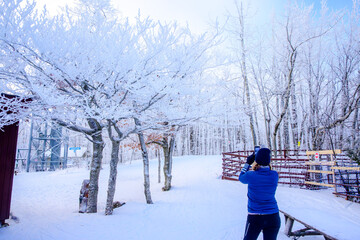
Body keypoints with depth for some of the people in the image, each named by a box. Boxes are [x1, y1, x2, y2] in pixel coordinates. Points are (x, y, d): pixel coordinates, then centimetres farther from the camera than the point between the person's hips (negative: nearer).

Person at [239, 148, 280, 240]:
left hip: (255, 218, -2)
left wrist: (248, 163, 13)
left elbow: (241, 178, 6)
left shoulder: (251, 175, -17)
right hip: (273, 217, 3)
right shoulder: (275, 175, -10)